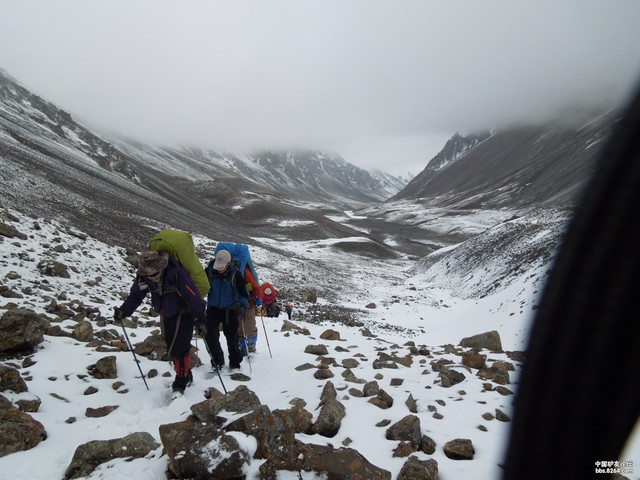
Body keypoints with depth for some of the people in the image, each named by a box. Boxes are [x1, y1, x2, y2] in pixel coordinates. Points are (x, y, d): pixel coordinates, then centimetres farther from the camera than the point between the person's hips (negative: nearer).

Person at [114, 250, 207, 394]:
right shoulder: (143, 276, -16)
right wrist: (124, 310, -13)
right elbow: (136, 295, 1)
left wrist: (200, 320, -24)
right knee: (171, 348, 12)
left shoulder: (178, 274, -33)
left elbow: (194, 297, -26)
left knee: (180, 348, -10)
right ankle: (186, 376, 29)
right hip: (165, 316, 6)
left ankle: (180, 384, 4)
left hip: (183, 315, -6)